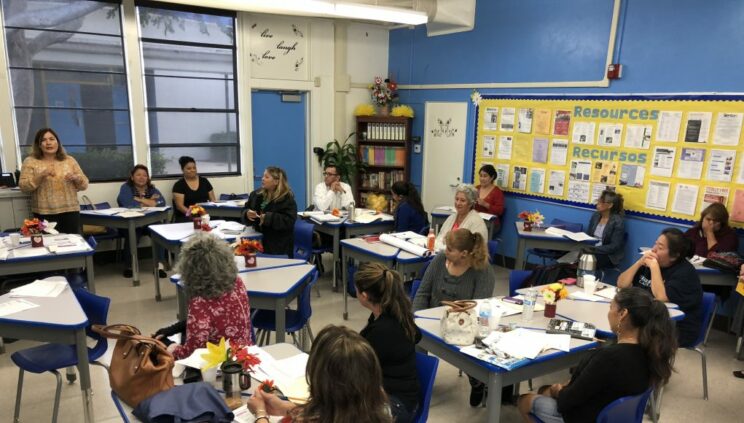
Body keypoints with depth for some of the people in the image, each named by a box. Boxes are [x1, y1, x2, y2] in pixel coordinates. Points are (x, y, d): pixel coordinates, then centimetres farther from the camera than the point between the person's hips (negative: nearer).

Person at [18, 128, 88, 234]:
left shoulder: (69, 160, 11)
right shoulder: (30, 161, 6)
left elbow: (84, 185, 10)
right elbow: (23, 186, -3)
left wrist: (76, 178, -11)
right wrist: (40, 176, -17)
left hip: (70, 211, 2)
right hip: (44, 213, -2)